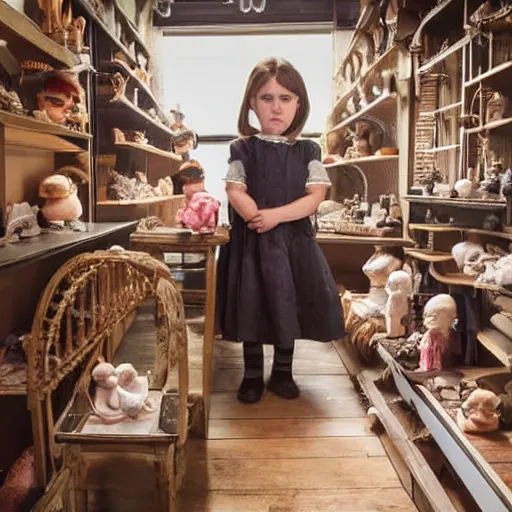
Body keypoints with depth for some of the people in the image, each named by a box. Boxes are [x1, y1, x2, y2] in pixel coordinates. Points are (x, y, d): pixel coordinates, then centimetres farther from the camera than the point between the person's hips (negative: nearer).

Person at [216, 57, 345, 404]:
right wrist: (258, 217, -22)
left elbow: (316, 196, -6)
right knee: (252, 307, 5)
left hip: (294, 239, 1)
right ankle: (252, 376, 20)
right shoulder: (243, 149, 1)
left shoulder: (307, 151, 3)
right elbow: (235, 193, -7)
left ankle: (283, 373, 26)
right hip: (251, 240, -1)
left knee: (289, 307, 8)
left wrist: (276, 215, -19)